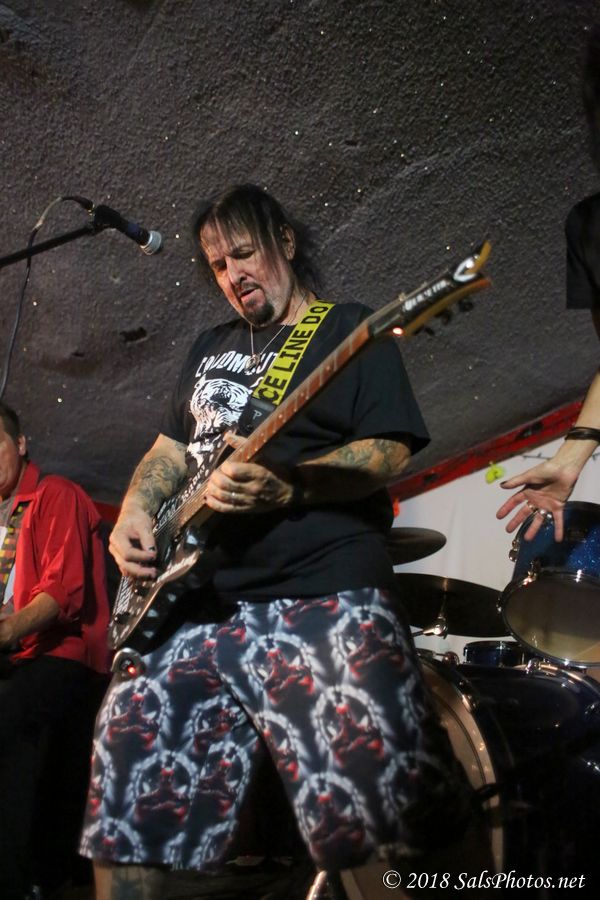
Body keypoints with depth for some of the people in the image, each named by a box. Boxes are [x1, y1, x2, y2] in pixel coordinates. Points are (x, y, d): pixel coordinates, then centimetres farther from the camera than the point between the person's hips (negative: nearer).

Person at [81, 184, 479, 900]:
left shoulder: (350, 329, 7)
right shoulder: (211, 348, 26)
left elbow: (390, 450, -3)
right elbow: (169, 448, 28)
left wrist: (287, 486, -19)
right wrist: (135, 513, 7)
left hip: (324, 596, -5)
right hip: (198, 604, 6)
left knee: (378, 812, -15)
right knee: (126, 802, 4)